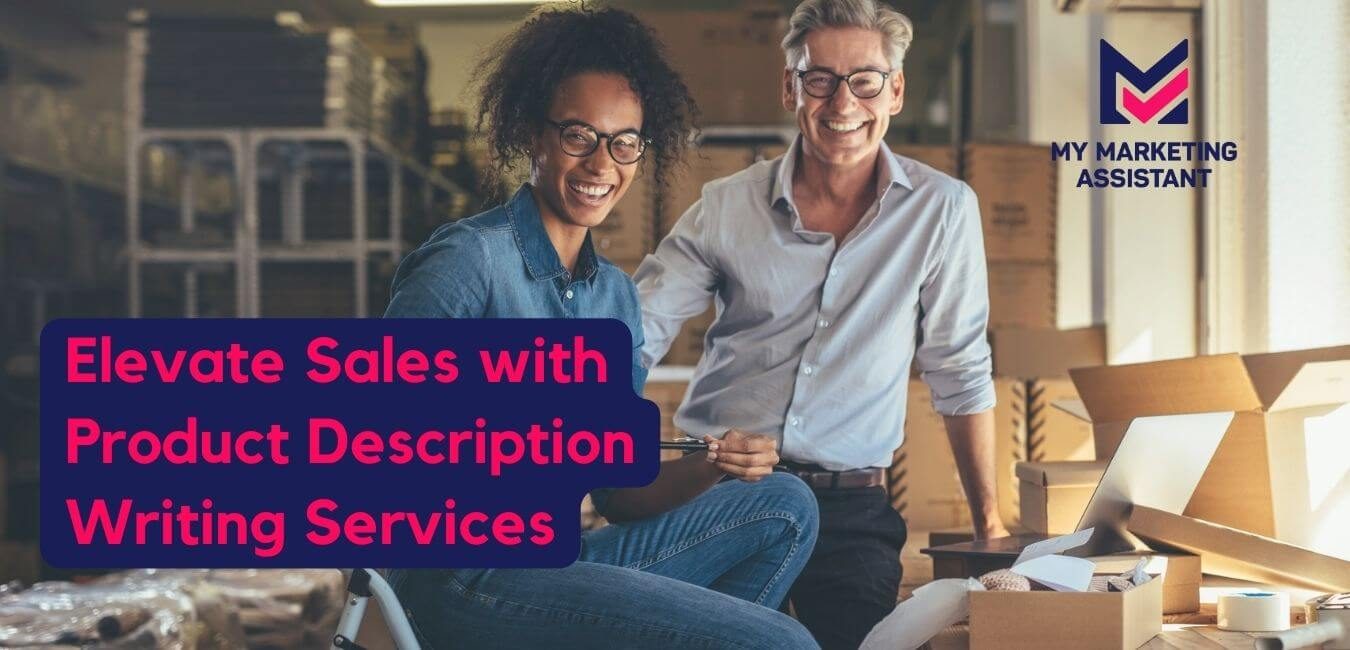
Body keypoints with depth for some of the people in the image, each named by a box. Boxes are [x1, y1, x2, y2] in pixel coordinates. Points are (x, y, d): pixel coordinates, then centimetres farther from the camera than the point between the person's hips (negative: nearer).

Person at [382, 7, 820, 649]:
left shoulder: (615, 294, 13)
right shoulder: (471, 259, -10)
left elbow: (619, 493, 11)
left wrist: (711, 467, -8)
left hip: (560, 563, 8)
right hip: (467, 583, -8)